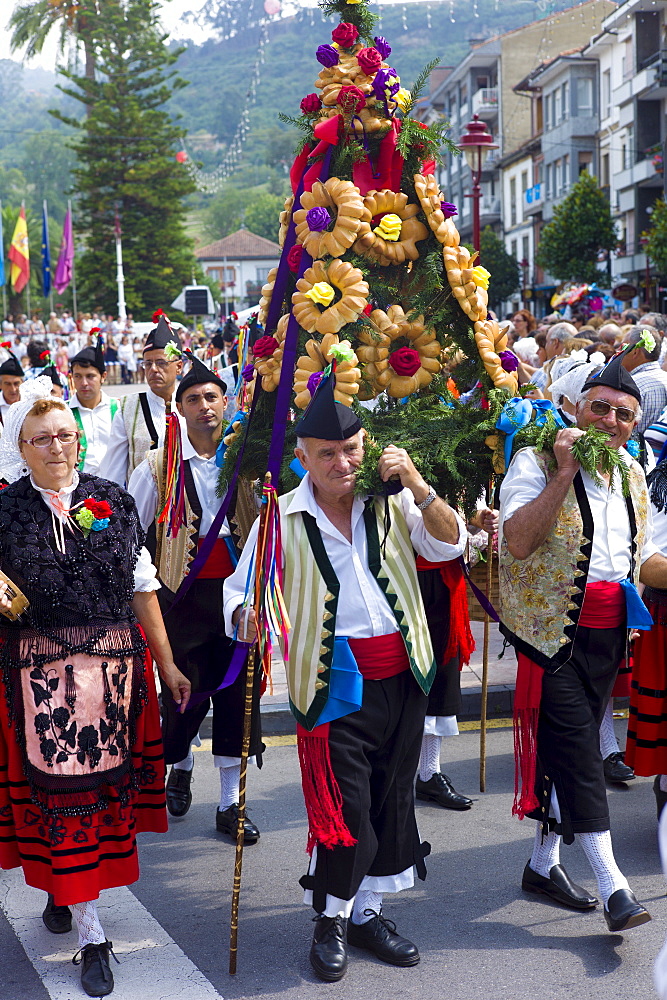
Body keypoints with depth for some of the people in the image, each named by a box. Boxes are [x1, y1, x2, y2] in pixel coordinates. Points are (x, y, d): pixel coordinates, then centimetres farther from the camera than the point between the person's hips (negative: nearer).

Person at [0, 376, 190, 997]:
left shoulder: (113, 503, 5)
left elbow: (143, 588, 8)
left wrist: (167, 665, 8)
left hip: (114, 664, 3)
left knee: (105, 780, 10)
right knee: (61, 789, -1)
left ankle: (64, 891, 37)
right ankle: (92, 938, 6)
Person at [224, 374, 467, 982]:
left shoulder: (392, 502, 4)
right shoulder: (283, 518, -3)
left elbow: (450, 545, -4)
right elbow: (242, 587, -1)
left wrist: (418, 487, -17)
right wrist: (247, 615, -24)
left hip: (404, 677, 4)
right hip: (334, 683, -3)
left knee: (393, 799, 13)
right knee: (344, 808, -6)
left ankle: (367, 911, 31)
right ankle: (331, 920, 18)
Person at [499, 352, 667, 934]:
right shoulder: (537, 462, -9)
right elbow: (519, 542, -23)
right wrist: (565, 474, -24)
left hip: (608, 634, 7)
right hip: (553, 630, -7)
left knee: (570, 750, 13)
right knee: (576, 752, -9)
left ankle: (545, 863, 25)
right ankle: (612, 884, -6)